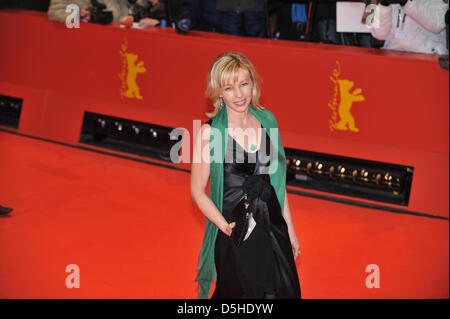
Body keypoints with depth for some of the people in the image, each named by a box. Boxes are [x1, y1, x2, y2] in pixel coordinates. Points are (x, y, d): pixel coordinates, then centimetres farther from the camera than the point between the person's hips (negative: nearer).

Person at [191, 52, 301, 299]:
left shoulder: (267, 120, 1)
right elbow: (197, 191, -7)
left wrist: (290, 229, 11)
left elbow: (277, 180, 9)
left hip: (273, 228, 5)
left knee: (286, 291, 11)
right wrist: (226, 227, -18)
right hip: (236, 238, -4)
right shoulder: (210, 132, -13)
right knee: (242, 293, 8)